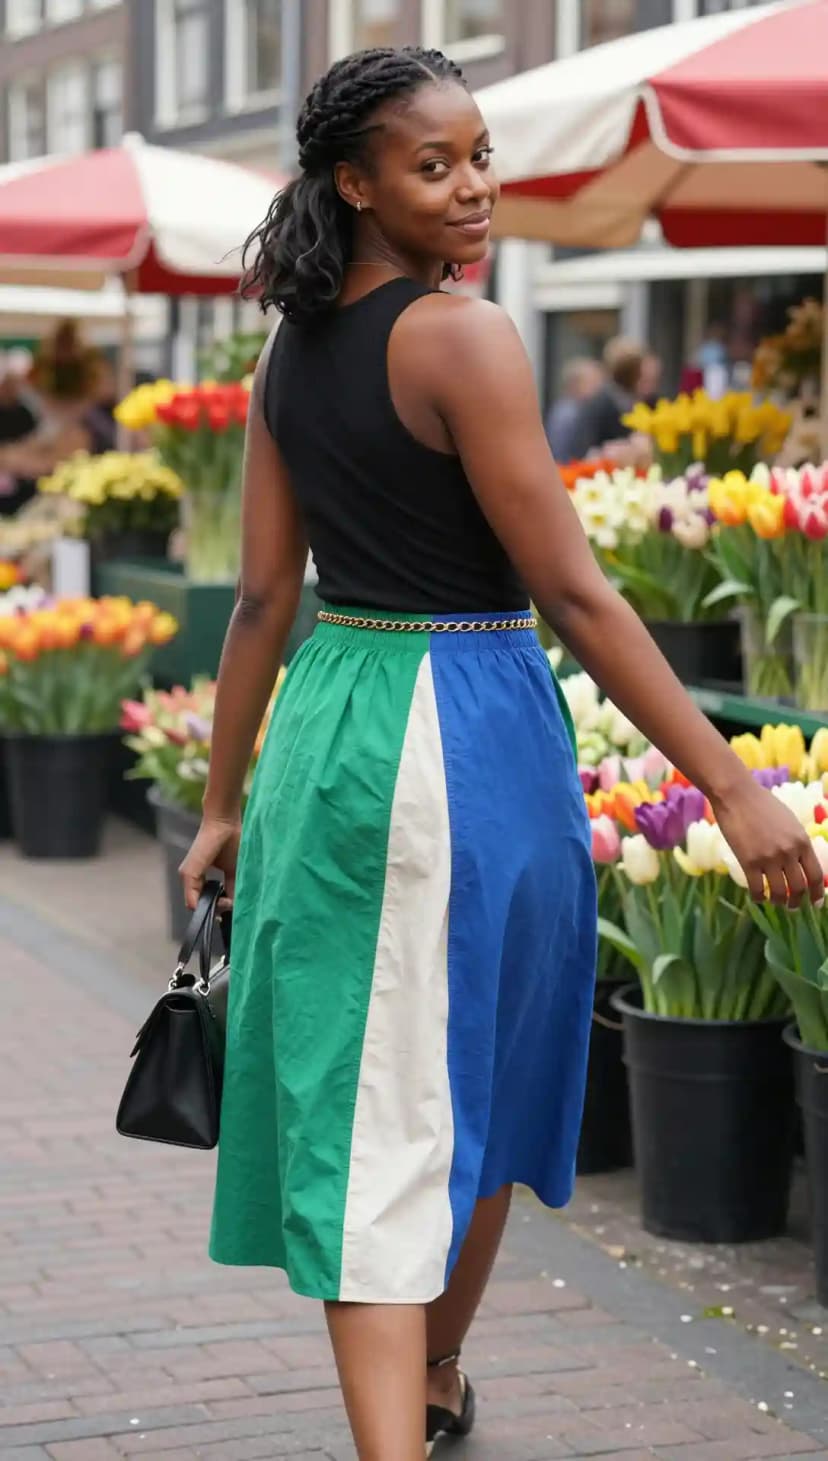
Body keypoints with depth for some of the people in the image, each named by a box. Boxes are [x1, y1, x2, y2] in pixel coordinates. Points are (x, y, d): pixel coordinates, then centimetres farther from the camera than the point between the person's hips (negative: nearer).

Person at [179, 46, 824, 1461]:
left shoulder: (290, 353, 7)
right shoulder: (465, 340, -14)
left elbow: (263, 597, 9)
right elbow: (574, 596, -18)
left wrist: (224, 805, 17)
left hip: (323, 729, 6)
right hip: (466, 732, -6)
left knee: (368, 1102, 6)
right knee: (474, 1087, 15)